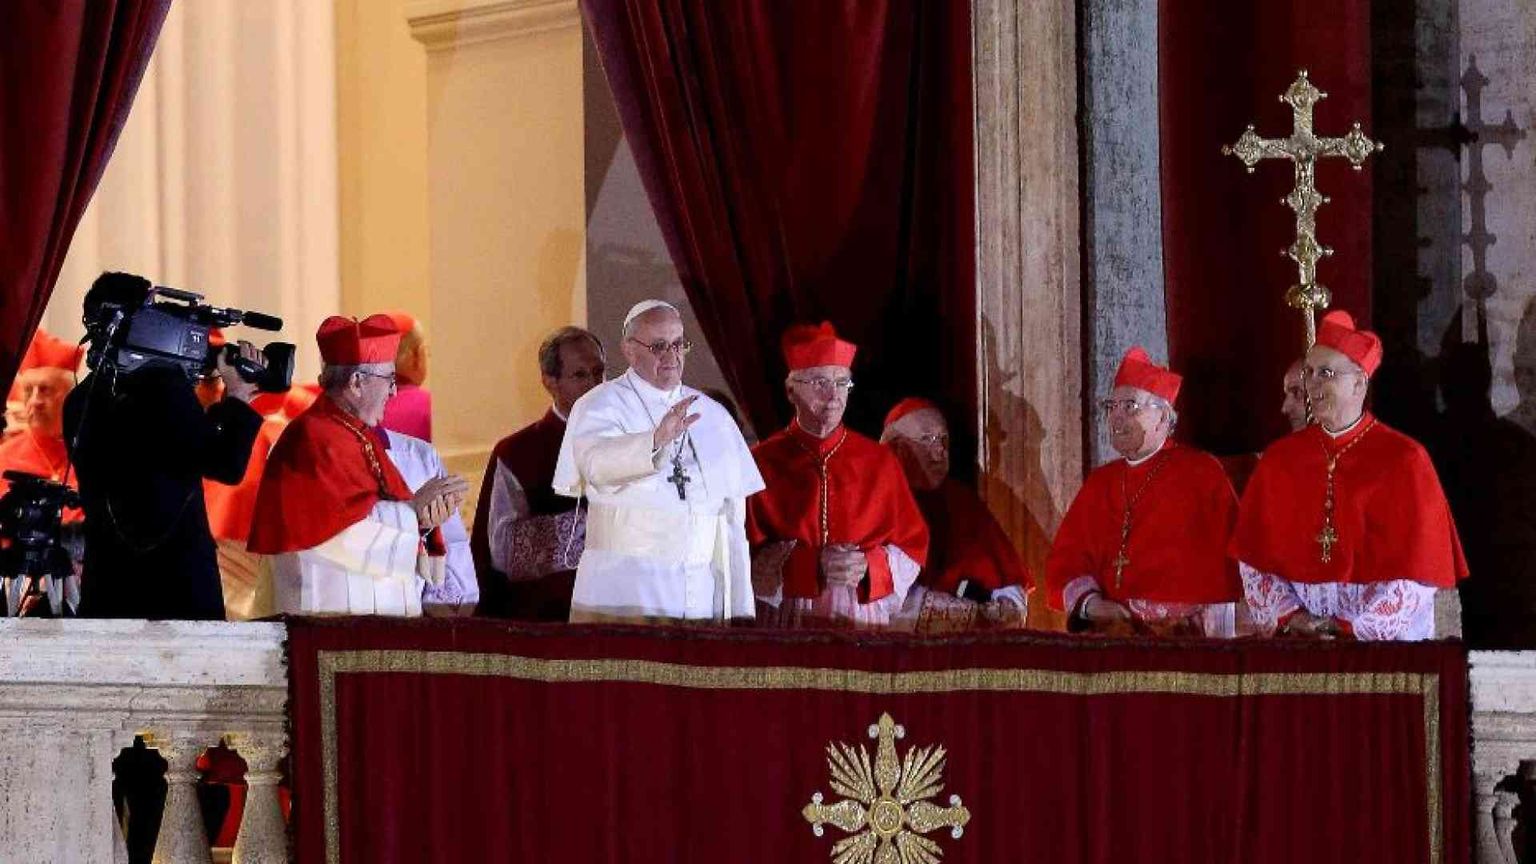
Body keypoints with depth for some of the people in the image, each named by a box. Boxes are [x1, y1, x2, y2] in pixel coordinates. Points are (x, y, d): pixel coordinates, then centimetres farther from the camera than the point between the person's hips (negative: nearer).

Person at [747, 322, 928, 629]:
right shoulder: (762, 463, 1)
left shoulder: (880, 462, 9)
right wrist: (812, 566, -15)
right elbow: (745, 555, -2)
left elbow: (912, 547, 10)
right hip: (786, 626, -2)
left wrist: (869, 567, -9)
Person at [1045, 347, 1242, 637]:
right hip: (1107, 631, 5)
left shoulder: (1202, 472, 3)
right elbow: (1066, 558, 14)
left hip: (1183, 634, -5)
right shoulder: (1099, 483, 19)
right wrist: (1089, 602, -5)